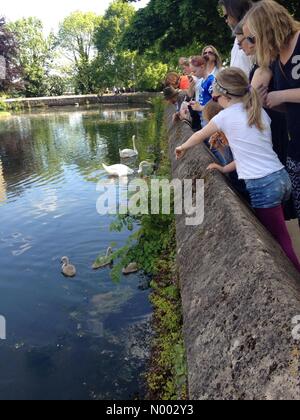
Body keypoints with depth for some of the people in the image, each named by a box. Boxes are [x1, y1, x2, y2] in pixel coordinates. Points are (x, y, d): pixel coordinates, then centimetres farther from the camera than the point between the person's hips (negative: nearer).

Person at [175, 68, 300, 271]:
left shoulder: (225, 116, -4)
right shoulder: (260, 112, 12)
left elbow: (200, 136, 14)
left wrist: (183, 148, 33)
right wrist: (227, 168, 18)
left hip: (262, 186, -7)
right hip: (282, 177, 7)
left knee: (282, 241, 2)